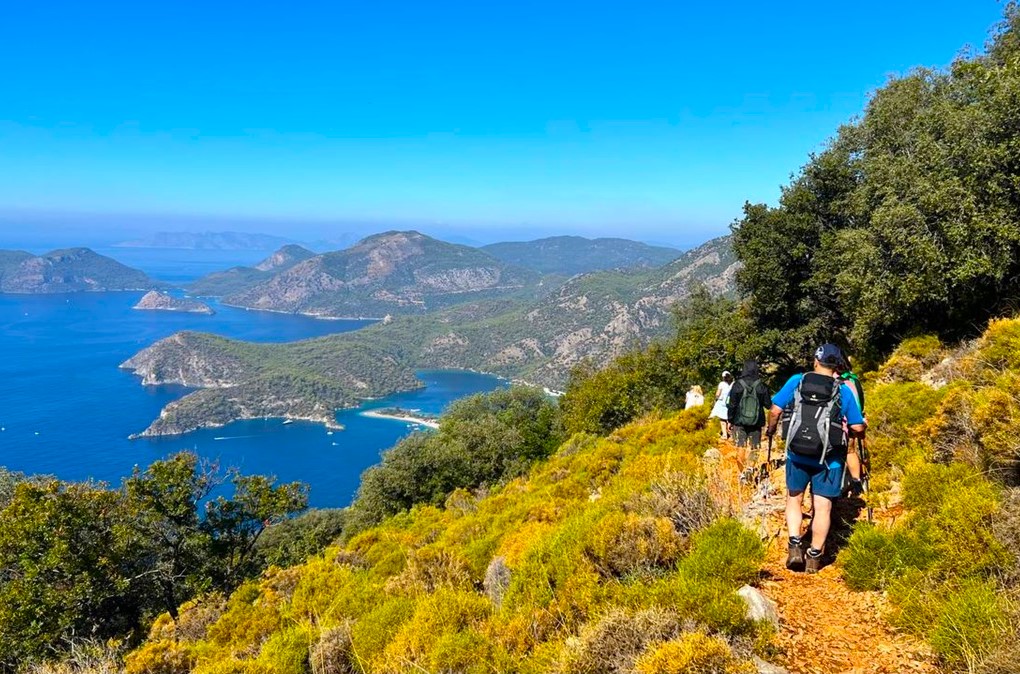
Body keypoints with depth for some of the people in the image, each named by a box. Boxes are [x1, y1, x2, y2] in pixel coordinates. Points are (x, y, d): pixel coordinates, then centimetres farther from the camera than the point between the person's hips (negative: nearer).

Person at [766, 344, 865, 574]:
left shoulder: (796, 381, -4)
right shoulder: (843, 391, -4)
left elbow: (775, 410, -6)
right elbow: (858, 427, -2)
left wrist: (771, 429, 13)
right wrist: (859, 433, 22)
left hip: (797, 454, 1)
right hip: (828, 458, -1)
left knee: (794, 499, 18)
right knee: (822, 507, 8)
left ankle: (795, 547, 6)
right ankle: (814, 558, 14)